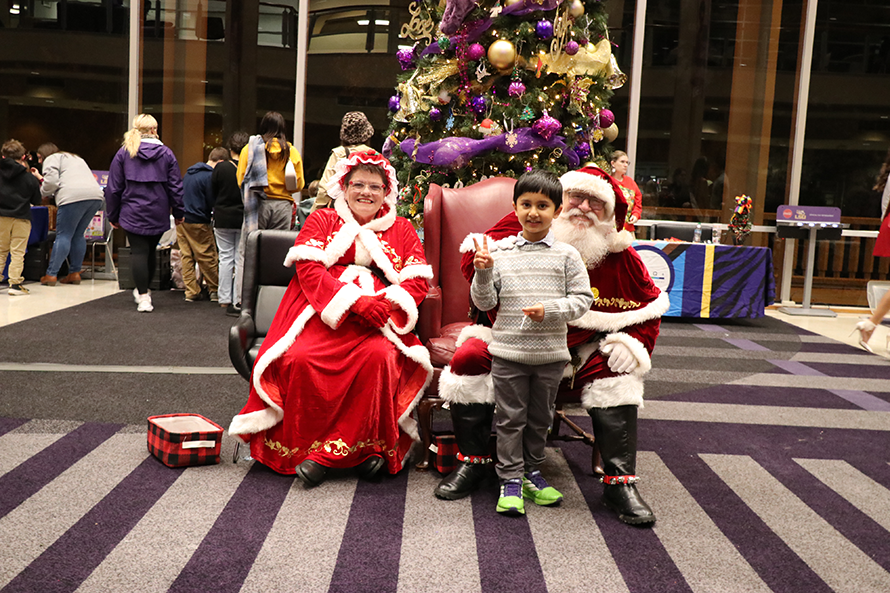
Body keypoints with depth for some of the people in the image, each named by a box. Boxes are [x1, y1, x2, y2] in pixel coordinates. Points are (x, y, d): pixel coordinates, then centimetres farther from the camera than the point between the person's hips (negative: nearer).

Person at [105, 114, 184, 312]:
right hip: (158, 214, 2)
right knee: (151, 251, 16)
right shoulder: (166, 153, 0)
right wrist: (178, 212, 12)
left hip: (133, 213, -1)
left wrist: (113, 215, 11)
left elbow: (113, 187, 3)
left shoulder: (124, 152, 0)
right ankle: (143, 290, 31)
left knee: (138, 252, -1)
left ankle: (143, 296, -7)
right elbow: (176, 186, 2)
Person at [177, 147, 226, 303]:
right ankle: (215, 290, 10)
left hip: (181, 219, 8)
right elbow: (212, 202, -11)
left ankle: (191, 292, 11)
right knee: (208, 257, 2)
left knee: (186, 256, 8)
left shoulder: (189, 172, 14)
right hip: (198, 222, -8)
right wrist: (214, 216, 7)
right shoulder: (210, 176, -13)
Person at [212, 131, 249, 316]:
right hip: (244, 220, -1)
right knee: (241, 259, 3)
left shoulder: (220, 168, -5)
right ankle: (238, 302, 4)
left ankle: (225, 299, 12)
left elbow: (212, 194, 4)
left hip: (223, 219, 1)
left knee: (225, 258, 9)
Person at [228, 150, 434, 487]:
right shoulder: (322, 221, 16)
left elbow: (418, 282, 8)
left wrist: (384, 305, -13)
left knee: (379, 356, -33)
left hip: (377, 320, 1)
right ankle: (301, 447, -15)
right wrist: (354, 301, -16)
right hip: (323, 313, 0)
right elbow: (309, 269, 0)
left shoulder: (401, 230, 19)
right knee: (299, 359, -30)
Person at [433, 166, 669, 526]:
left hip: (577, 352, 1)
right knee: (469, 358, -25)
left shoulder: (620, 257, -1)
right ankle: (472, 462, -6)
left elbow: (649, 308, 7)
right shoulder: (521, 231, -8)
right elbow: (473, 260, -7)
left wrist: (631, 343, -10)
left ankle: (620, 482, -12)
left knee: (617, 375, -24)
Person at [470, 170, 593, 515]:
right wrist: (483, 272, -17)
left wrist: (549, 310, -16)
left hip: (550, 352, 1)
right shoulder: (501, 253, -1)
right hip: (508, 351, -1)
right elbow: (484, 303, -1)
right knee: (510, 418, 5)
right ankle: (510, 479, 16)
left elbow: (582, 300, -2)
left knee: (540, 418, 14)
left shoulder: (566, 256, 0)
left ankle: (531, 473, 31)